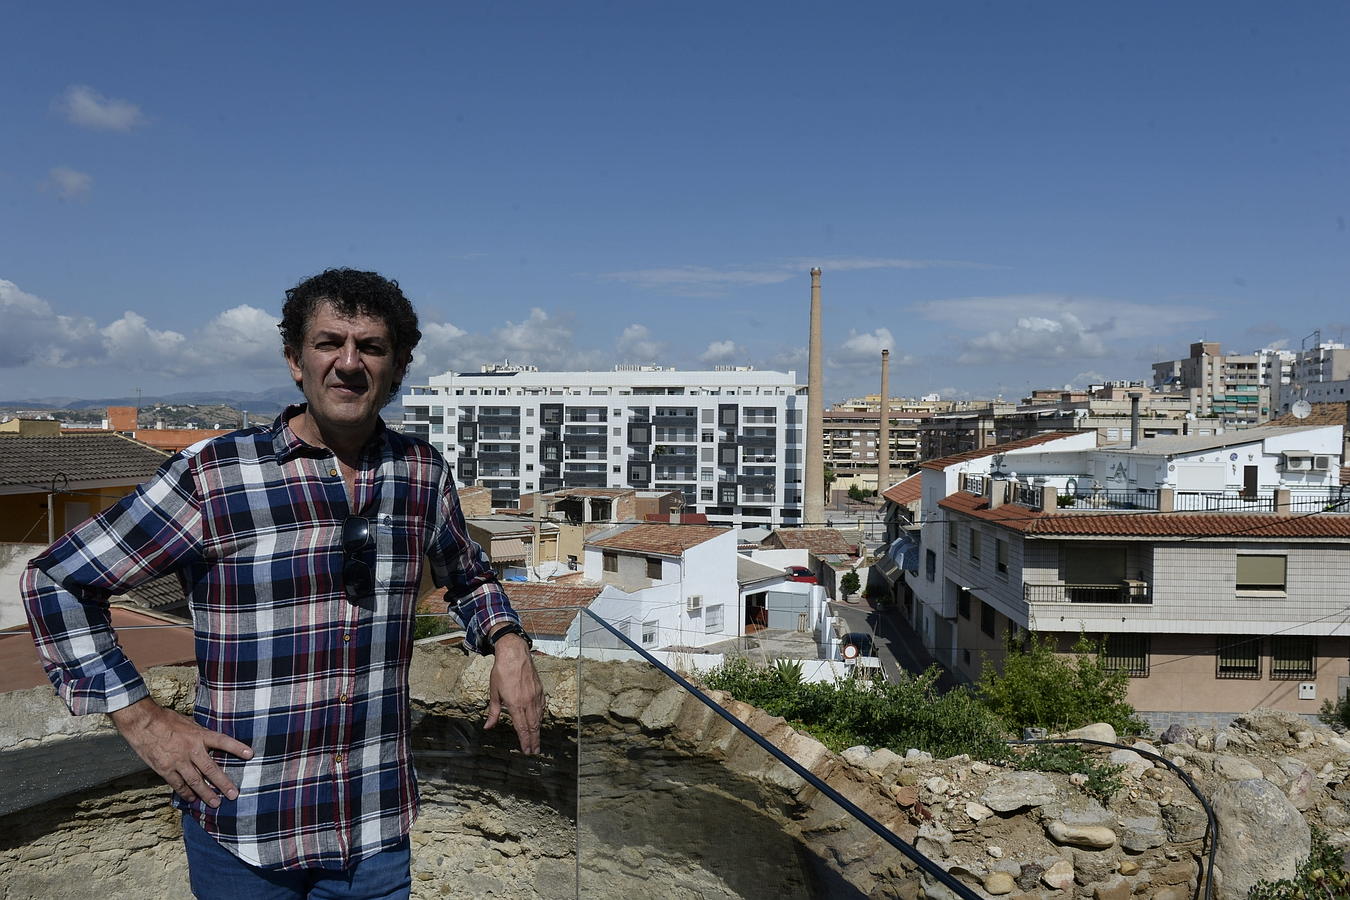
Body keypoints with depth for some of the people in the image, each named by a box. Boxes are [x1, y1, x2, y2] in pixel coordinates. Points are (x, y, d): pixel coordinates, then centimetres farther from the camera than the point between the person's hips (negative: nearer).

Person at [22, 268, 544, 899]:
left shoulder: (423, 473, 0)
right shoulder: (211, 476, -12)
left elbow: (467, 576, 19)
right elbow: (54, 581, -2)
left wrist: (507, 641, 0)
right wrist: (137, 716, -6)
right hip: (240, 831, -2)